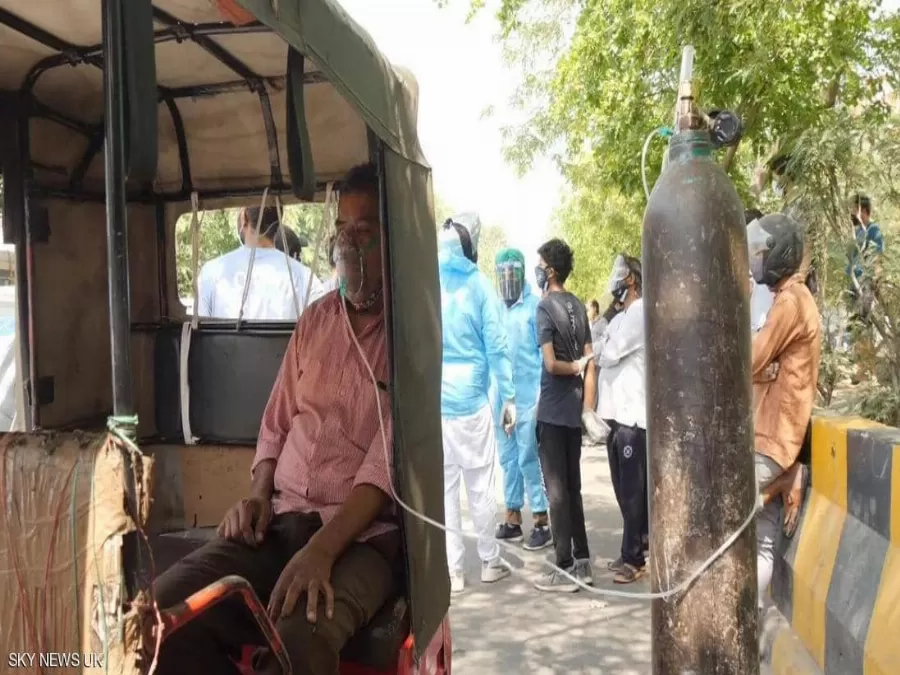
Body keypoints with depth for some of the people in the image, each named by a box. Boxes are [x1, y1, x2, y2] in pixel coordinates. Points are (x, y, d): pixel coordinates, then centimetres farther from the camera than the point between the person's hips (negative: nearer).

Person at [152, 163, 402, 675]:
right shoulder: (315, 320, 14)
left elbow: (391, 458, -15)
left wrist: (323, 548, -24)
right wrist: (259, 494, 0)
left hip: (364, 532, -5)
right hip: (283, 520, 5)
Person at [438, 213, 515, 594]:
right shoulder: (478, 285, -4)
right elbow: (496, 347, -4)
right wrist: (509, 398, 2)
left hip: (431, 402, 2)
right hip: (470, 401, -1)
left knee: (442, 486, 7)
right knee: (479, 485, 10)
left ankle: (452, 570, 12)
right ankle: (490, 561, 22)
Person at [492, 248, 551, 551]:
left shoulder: (535, 306, -7)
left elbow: (545, 352, -7)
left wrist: (541, 395, -11)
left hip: (528, 397, -5)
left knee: (528, 459, -2)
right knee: (507, 459, 12)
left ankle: (542, 522, 9)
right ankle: (512, 519, 23)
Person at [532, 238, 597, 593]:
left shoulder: (545, 307, -11)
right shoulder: (578, 306, 9)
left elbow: (550, 364, -18)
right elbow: (590, 362, 7)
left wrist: (574, 368, 0)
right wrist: (588, 407, 7)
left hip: (552, 410, -7)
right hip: (574, 409, 7)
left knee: (557, 490, 0)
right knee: (573, 487, 13)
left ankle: (565, 568, 5)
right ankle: (582, 562, 20)